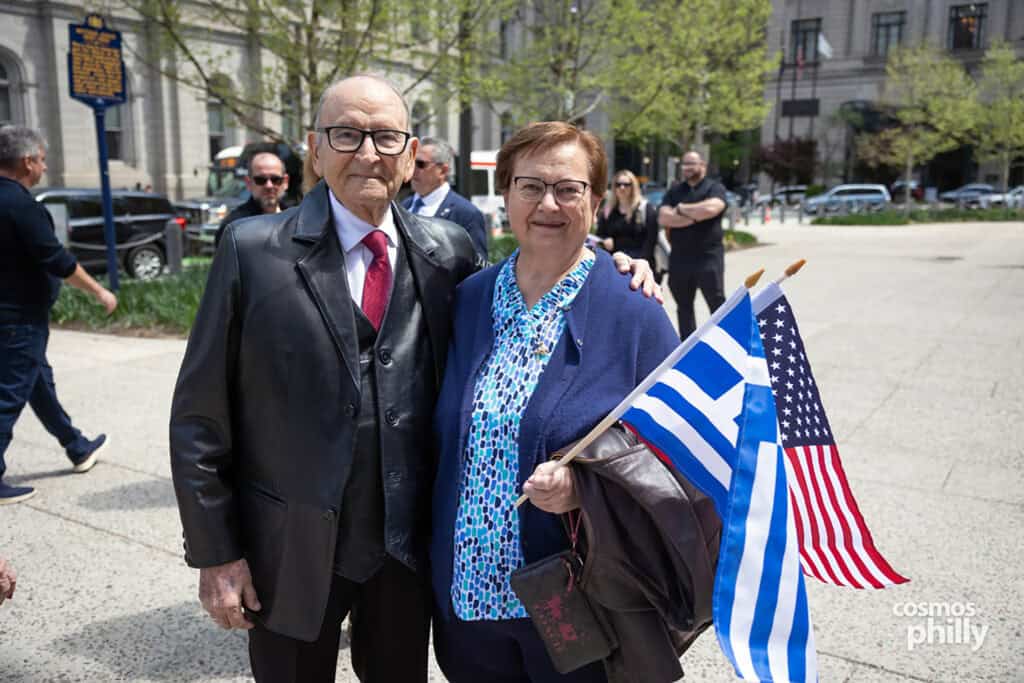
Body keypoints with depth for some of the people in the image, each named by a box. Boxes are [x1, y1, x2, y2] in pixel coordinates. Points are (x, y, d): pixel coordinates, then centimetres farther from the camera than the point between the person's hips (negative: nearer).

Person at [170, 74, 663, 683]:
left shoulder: (449, 249, -1)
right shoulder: (255, 250, -9)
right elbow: (202, 415, -6)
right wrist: (216, 553, -6)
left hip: (409, 544, 3)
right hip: (292, 551, -2)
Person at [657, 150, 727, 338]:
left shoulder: (715, 188, 3)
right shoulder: (674, 191, 13)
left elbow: (711, 208, -19)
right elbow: (663, 218, -2)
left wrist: (682, 209, -6)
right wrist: (694, 217, -10)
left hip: (708, 257, -4)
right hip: (680, 258, 4)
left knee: (717, 303, -3)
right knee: (683, 305, 10)